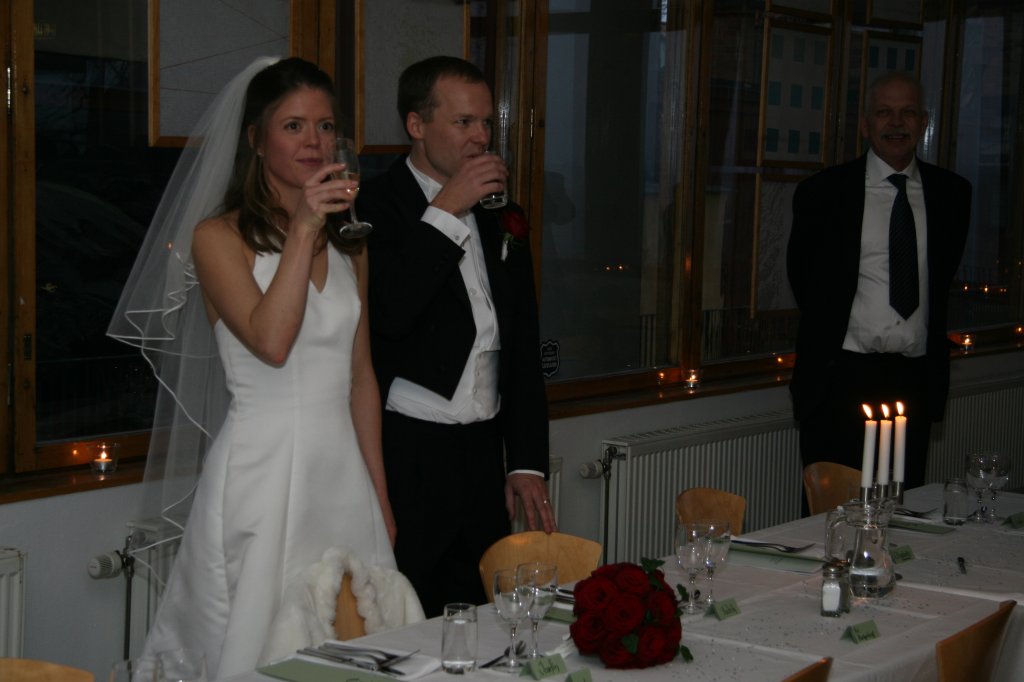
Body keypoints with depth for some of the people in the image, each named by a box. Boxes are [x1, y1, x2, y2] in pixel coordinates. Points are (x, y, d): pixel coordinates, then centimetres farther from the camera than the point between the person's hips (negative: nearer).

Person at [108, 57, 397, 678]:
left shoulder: (348, 243, 12)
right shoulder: (219, 236, -5)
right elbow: (271, 341, -20)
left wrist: (381, 498, 13)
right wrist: (302, 230, -20)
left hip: (341, 471, 5)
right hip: (261, 472, -5)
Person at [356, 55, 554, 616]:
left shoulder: (500, 217, 15)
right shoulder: (370, 206, -6)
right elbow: (387, 313, -22)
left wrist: (527, 463, 12)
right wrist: (446, 211, -16)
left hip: (483, 459, 6)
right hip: (402, 458, -6)